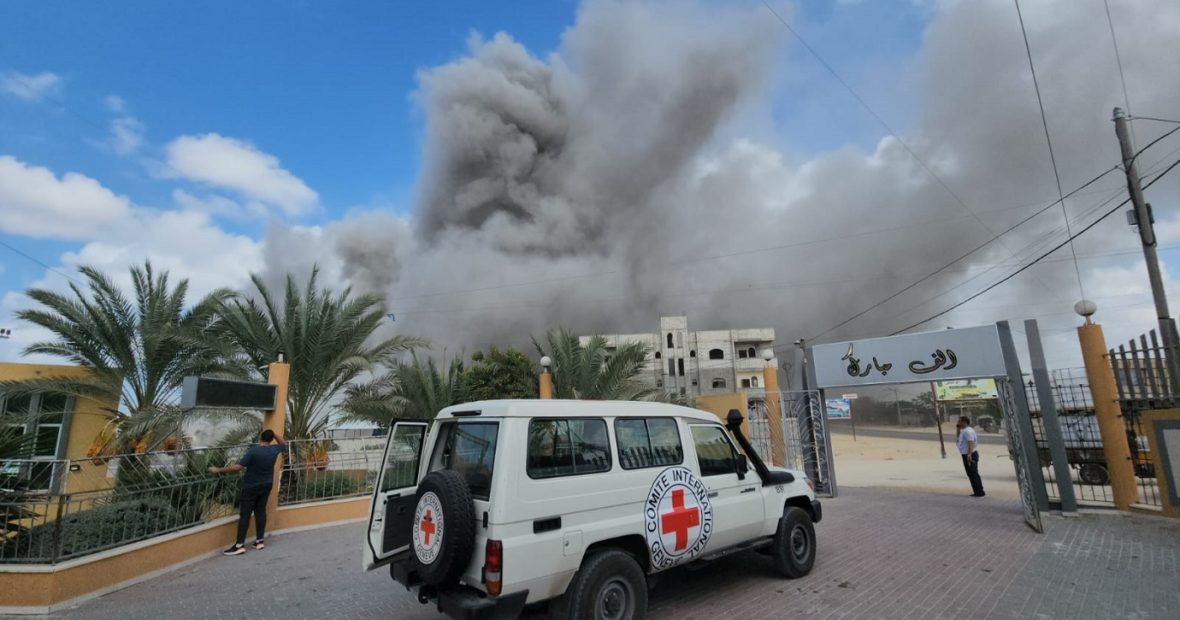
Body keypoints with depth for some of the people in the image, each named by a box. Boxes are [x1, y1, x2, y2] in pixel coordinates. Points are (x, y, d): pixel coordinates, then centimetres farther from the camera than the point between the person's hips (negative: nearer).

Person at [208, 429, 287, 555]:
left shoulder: (253, 451, -21)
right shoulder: (274, 450, -4)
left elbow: (237, 467, -25)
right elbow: (284, 444, 20)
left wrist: (218, 470, -17)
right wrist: (274, 434, 16)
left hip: (251, 486, -5)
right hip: (266, 485, 5)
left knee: (245, 514, -1)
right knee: (261, 511, 12)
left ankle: (240, 545, -1)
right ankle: (260, 541, 17)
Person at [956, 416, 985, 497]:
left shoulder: (968, 431, -17)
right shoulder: (963, 431, 15)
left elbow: (971, 443, -25)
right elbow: (957, 439, 22)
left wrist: (969, 455, -32)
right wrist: (958, 429, 12)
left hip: (970, 455, -10)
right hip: (966, 455, 10)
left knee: (973, 474, -6)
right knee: (971, 474, 14)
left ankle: (979, 492, -2)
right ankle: (977, 491, 20)